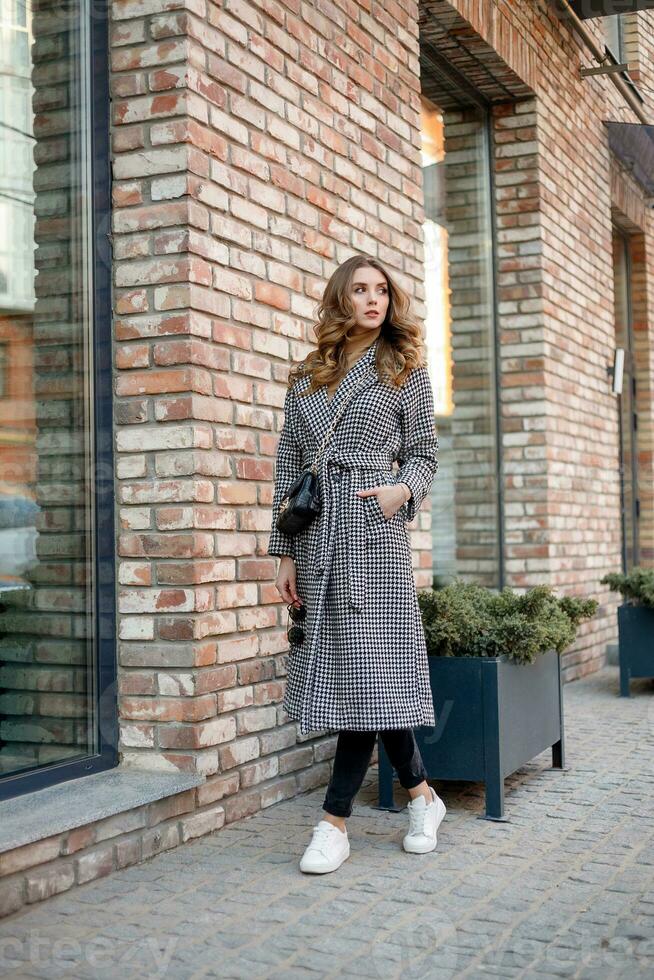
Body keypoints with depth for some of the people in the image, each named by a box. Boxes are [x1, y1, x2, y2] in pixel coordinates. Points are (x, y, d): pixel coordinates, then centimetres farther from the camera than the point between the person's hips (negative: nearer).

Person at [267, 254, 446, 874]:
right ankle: (422, 796, 18)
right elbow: (288, 466, 12)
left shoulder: (405, 370, 9)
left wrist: (402, 489, -16)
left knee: (366, 668, -8)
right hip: (315, 533, 3)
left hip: (373, 528, -3)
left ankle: (335, 822, 1)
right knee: (355, 671, 3)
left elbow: (423, 455, 7)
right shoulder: (305, 378, 15)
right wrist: (285, 553, 6)